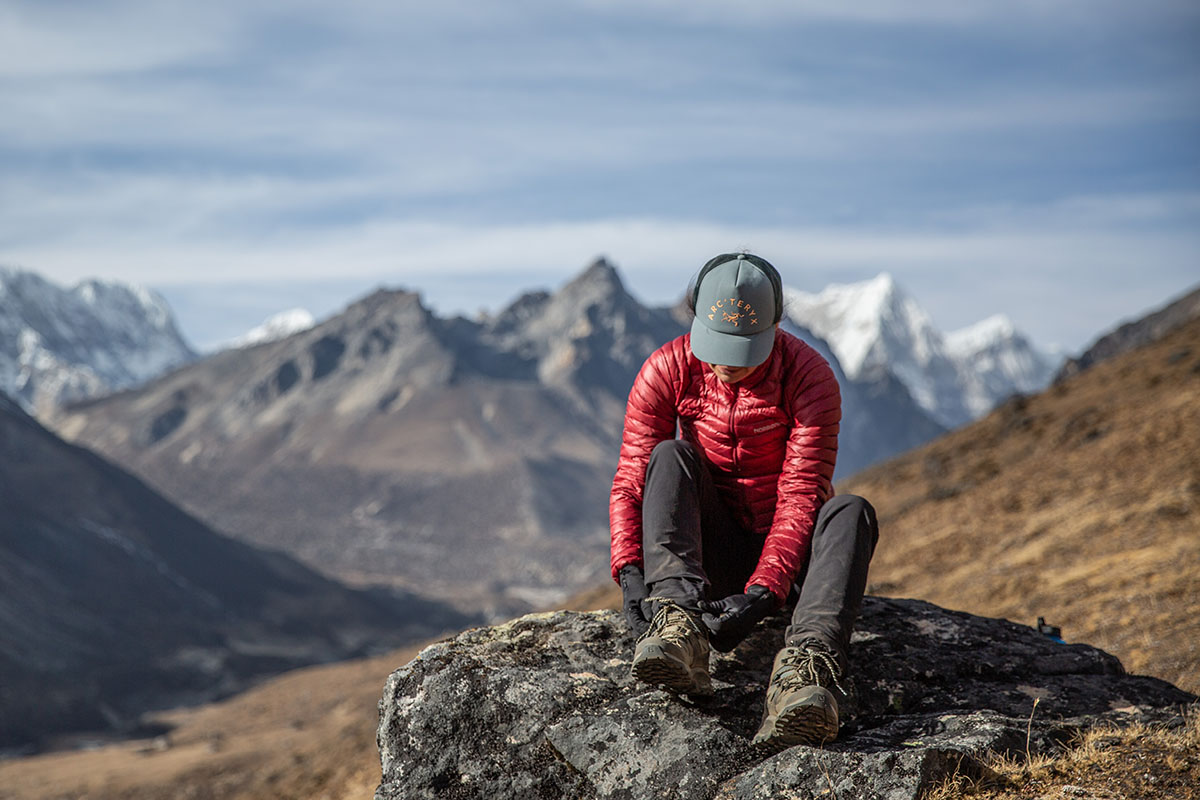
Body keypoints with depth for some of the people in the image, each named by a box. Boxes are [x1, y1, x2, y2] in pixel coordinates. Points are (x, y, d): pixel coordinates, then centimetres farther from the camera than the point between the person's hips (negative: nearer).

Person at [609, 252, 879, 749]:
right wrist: (629, 572, -31)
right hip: (712, 550, 1)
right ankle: (679, 628, -45)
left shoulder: (810, 378, -16)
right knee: (670, 456, -25)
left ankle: (805, 673, -55)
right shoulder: (667, 370, -10)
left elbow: (800, 498, -23)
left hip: (783, 551, -1)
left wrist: (762, 592, -36)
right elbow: (630, 481, -15)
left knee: (849, 512, -31)